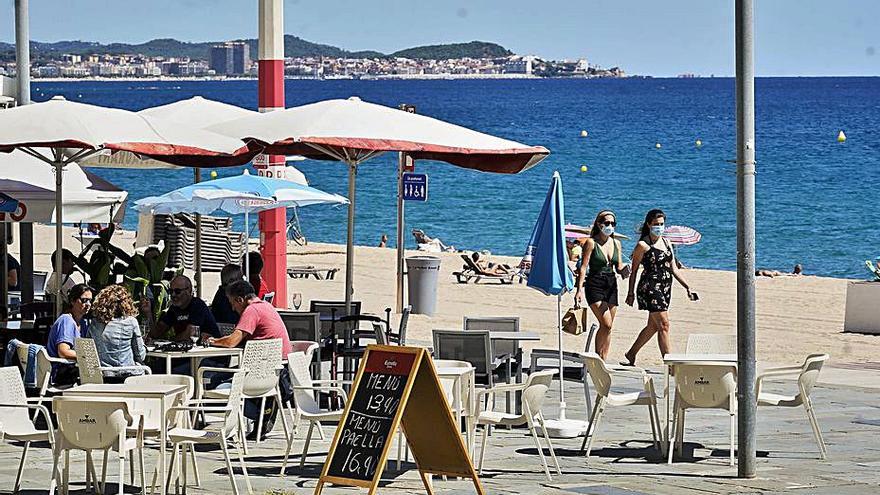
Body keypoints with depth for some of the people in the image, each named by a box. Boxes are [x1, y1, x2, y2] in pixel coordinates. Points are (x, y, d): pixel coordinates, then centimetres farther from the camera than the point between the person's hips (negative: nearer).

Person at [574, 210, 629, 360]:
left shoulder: (616, 243, 10)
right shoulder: (591, 242, -5)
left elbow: (618, 266, 16)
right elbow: (583, 267, -8)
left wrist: (623, 269, -9)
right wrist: (579, 290, -15)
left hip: (611, 286, 6)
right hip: (594, 286, -6)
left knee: (608, 327, 5)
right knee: (606, 324, -17)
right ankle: (597, 357, -4)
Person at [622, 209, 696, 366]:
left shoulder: (666, 243, 14)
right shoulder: (643, 245, -5)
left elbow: (674, 269, 16)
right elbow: (634, 269, -3)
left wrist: (688, 288, 9)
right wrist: (631, 293, -5)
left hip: (665, 288, 8)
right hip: (650, 286, -8)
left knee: (653, 326, 13)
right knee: (664, 324, -11)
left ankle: (630, 355, 27)